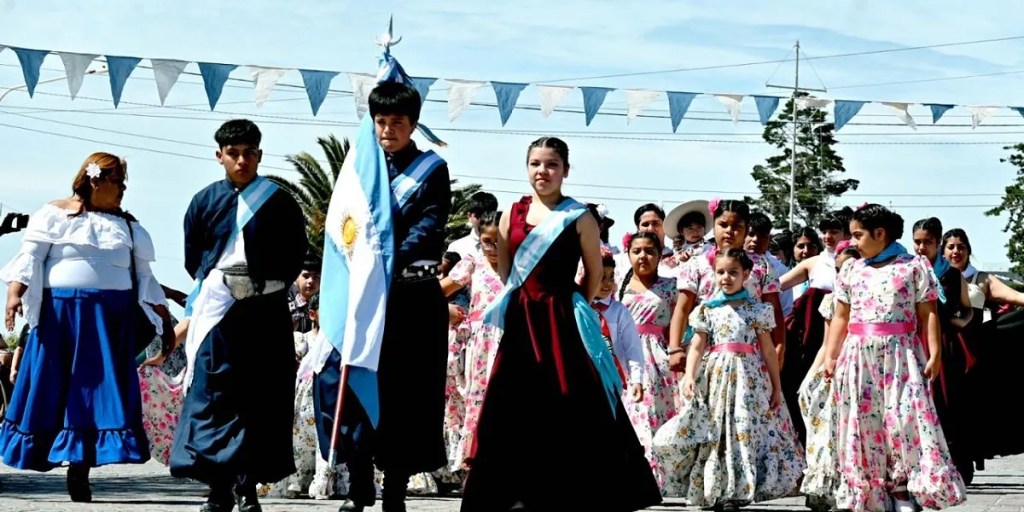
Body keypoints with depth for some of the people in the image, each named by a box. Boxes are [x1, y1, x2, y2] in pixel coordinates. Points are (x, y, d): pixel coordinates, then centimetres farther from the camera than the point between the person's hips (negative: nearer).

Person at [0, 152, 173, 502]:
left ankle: (79, 470, -2)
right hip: (59, 313, -3)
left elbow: (145, 277, 18)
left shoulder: (128, 226, 16)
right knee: (50, 388, -2)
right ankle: (36, 453, 7)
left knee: (97, 391, -3)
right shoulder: (55, 215, 5)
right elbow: (30, 257, -2)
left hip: (110, 320, 3)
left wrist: (164, 316, 13)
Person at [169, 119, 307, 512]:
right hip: (217, 311, 1)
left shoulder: (280, 204, 4)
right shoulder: (205, 201, 7)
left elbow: (295, 258, 7)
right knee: (212, 396, -6)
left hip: (266, 312, 0)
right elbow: (192, 259, 15)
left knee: (261, 401, -1)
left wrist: (268, 287, 4)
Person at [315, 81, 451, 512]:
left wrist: (388, 261, -21)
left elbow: (428, 226, -8)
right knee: (348, 380, -7)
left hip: (411, 293, -3)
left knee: (405, 390, -1)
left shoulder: (432, 170, 5)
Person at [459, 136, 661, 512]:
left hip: (563, 321, -3)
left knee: (570, 406, -5)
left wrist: (573, 308, 5)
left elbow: (595, 273, 3)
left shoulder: (579, 218, -3)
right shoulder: (512, 215, 7)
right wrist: (528, 299, 11)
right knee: (514, 405, 2)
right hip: (521, 321, 4)